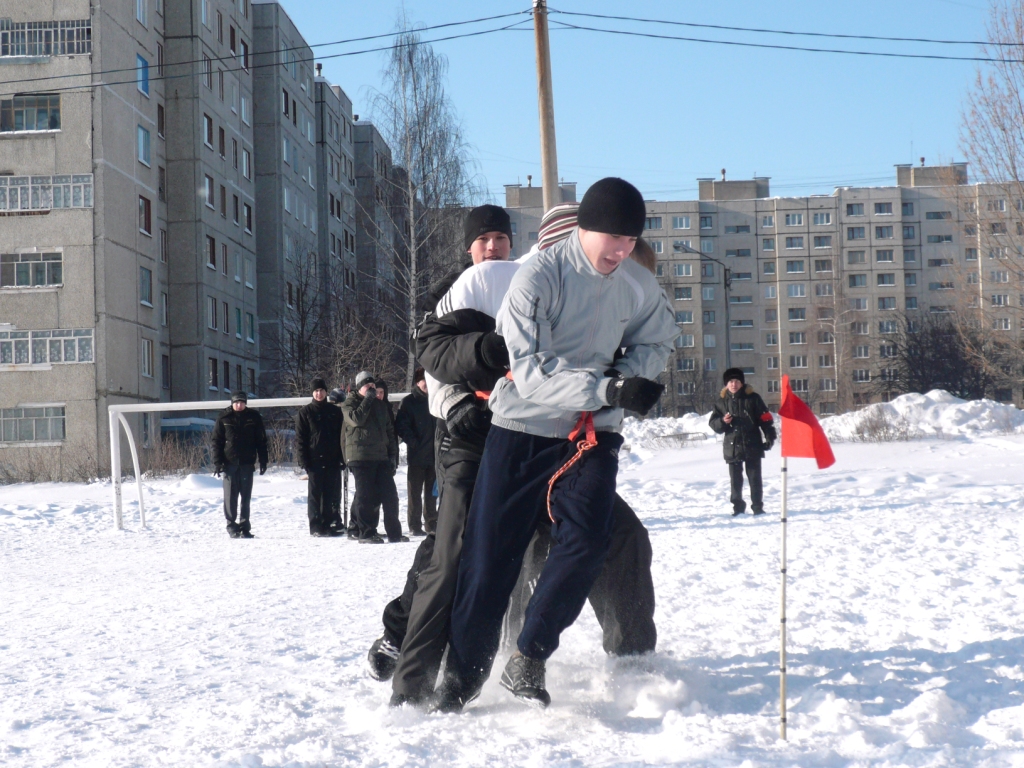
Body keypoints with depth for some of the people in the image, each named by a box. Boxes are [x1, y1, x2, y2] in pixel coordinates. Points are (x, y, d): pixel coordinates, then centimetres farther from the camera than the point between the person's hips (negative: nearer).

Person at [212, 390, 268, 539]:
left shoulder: (254, 417, 4)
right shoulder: (224, 419, 2)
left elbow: (261, 440, 7)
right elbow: (216, 441, 3)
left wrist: (263, 461, 2)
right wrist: (217, 462, -5)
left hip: (247, 463, 1)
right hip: (229, 463, -1)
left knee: (246, 496, 4)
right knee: (230, 496, 0)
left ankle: (244, 527, 10)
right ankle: (232, 526, 7)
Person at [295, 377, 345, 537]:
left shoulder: (334, 411, 12)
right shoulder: (305, 412, 4)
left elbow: (341, 436, 14)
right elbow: (300, 439, 0)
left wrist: (343, 457, 4)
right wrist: (304, 460, -9)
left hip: (332, 460, 3)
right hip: (314, 460, -3)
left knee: (331, 495, 5)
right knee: (315, 494, -1)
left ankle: (327, 525, 11)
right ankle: (315, 527, 2)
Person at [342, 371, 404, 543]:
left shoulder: (380, 404, 20)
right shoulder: (349, 403, 3)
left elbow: (389, 430, 22)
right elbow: (356, 419, -19)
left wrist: (393, 453, 14)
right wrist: (367, 400, -13)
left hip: (381, 457, 5)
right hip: (360, 456, -5)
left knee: (390, 495, 1)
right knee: (365, 497, -5)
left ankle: (394, 532, 7)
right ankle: (366, 533, 0)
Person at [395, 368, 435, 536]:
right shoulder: (409, 401, -2)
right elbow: (401, 427, -8)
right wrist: (414, 443, -14)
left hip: (434, 454, 4)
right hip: (417, 456, -4)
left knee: (431, 491, 10)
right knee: (415, 492, 0)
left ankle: (431, 523, 17)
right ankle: (415, 525, 3)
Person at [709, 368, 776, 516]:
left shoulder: (753, 398, 1)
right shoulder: (722, 401, 7)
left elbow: (765, 419, 2)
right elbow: (713, 423, 8)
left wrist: (769, 437, -4)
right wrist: (722, 422, -13)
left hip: (753, 446, -2)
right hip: (732, 447, 2)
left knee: (755, 478, 3)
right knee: (735, 480, 5)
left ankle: (757, 507, 9)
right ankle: (738, 507, 12)